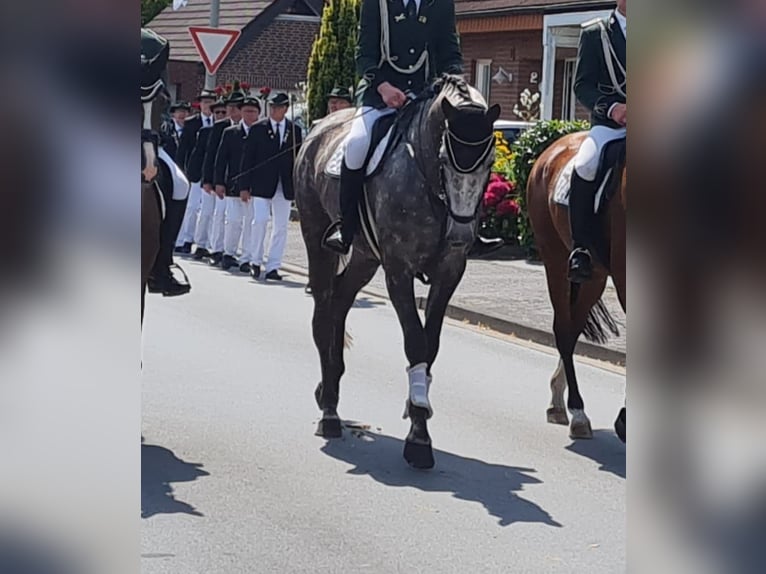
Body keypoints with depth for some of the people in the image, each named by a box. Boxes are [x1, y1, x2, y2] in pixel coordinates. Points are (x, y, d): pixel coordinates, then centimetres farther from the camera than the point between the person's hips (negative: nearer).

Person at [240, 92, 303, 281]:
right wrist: (244, 186, -5)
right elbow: (247, 158, 1)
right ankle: (256, 261, 5)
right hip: (262, 185, -2)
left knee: (281, 227, 2)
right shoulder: (258, 129, 3)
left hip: (285, 186, 2)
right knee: (260, 220, -11)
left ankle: (273, 267, 7)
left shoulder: (294, 130, 8)